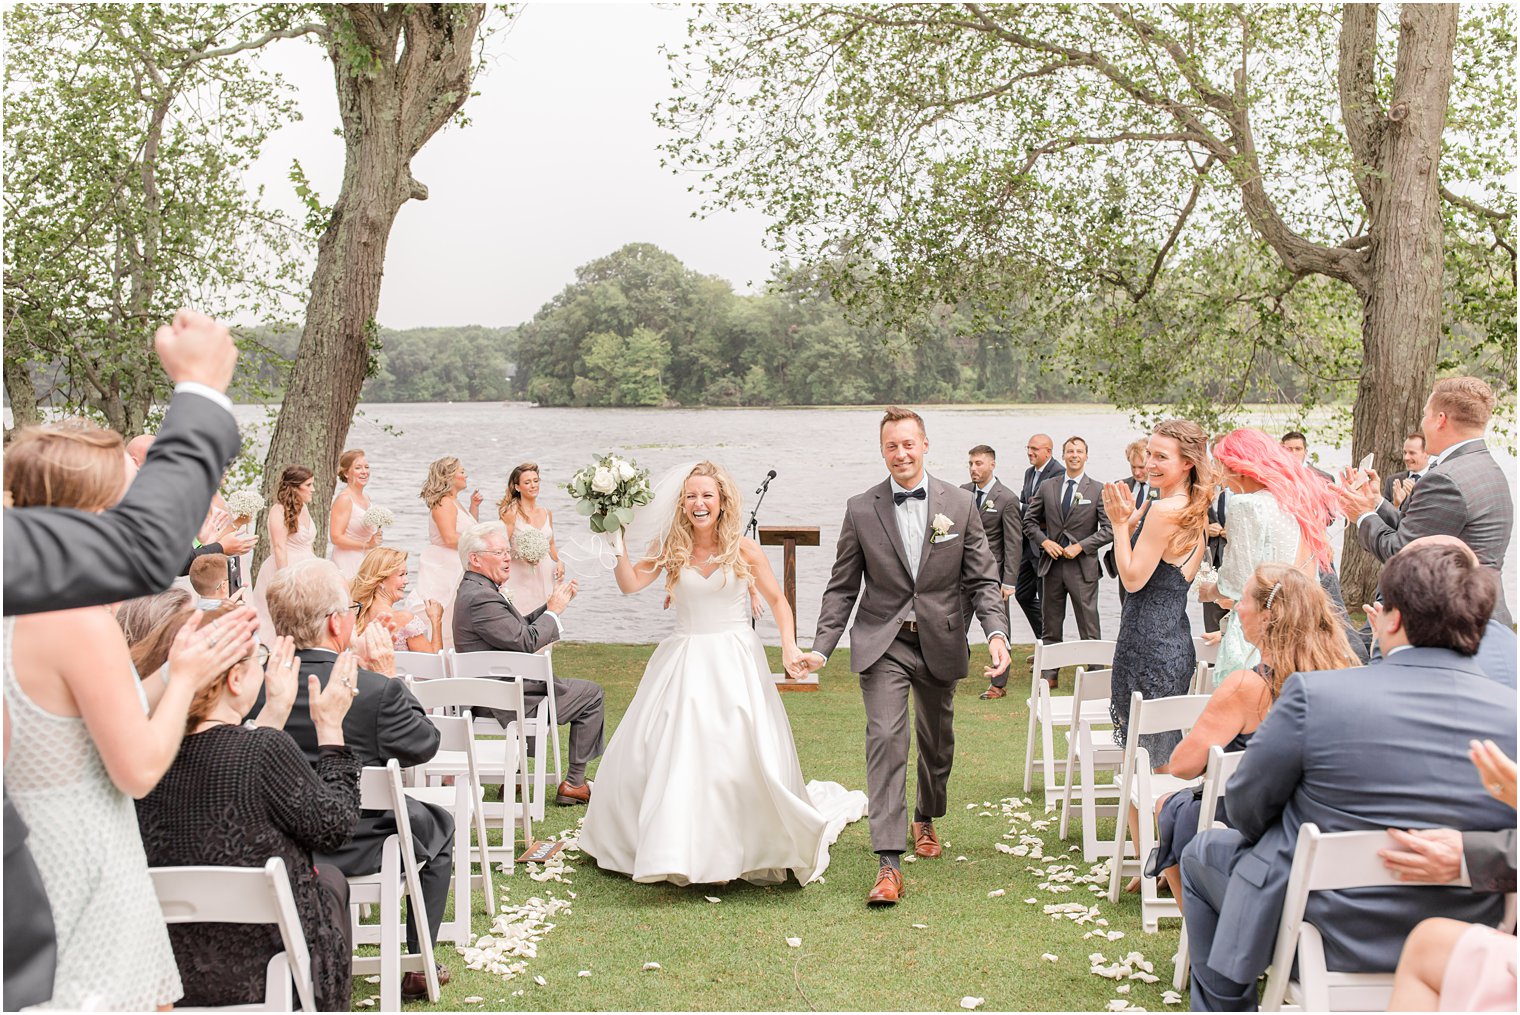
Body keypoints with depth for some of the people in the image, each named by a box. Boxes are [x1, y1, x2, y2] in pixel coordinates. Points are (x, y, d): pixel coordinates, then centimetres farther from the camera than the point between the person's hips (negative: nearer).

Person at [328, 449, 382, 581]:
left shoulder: (366, 497, 13)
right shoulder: (344, 498, -12)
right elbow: (336, 537, -19)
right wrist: (366, 545, -19)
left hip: (364, 561, 8)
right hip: (347, 562, -8)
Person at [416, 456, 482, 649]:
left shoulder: (454, 502, 17)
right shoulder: (444, 503, -14)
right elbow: (450, 538, -24)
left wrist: (474, 506, 15)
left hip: (455, 570, 10)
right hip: (443, 570, -10)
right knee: (445, 621, -7)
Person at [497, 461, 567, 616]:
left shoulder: (547, 513, 11)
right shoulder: (511, 512, -6)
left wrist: (559, 562, 6)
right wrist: (521, 555, -21)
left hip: (545, 574, 5)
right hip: (521, 577, -5)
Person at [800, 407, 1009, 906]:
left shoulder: (960, 504, -1)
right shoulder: (861, 509, -2)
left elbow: (982, 578, 0)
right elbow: (842, 587, 1)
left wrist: (996, 632, -15)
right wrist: (821, 646, -8)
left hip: (940, 642, 2)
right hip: (882, 644, -2)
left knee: (937, 743, 17)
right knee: (885, 739, -15)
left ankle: (926, 819, 45)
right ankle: (889, 864, -15)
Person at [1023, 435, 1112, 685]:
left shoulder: (1099, 490, -1)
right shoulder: (1047, 487, 7)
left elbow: (1109, 529, -4)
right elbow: (1029, 521, 13)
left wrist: (1080, 546, -13)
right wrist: (1044, 541, -4)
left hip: (1083, 566, -3)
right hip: (1052, 564, 3)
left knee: (1089, 627, -1)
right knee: (1050, 625, 10)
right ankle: (1050, 674, 19)